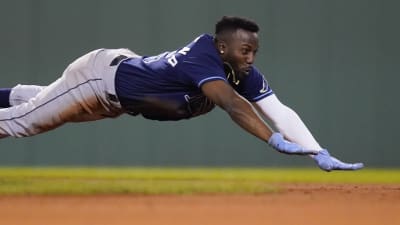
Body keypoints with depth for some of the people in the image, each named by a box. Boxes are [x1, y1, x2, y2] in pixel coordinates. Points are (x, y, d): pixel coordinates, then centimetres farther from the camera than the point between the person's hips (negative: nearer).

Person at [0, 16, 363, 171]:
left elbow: (278, 110, -26)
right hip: (103, 73, -8)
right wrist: (276, 141, -68)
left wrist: (321, 155, -38)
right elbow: (231, 103, -56)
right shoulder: (202, 60, -41)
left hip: (125, 66, 8)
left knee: (42, 103, 31)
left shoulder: (246, 74, -19)